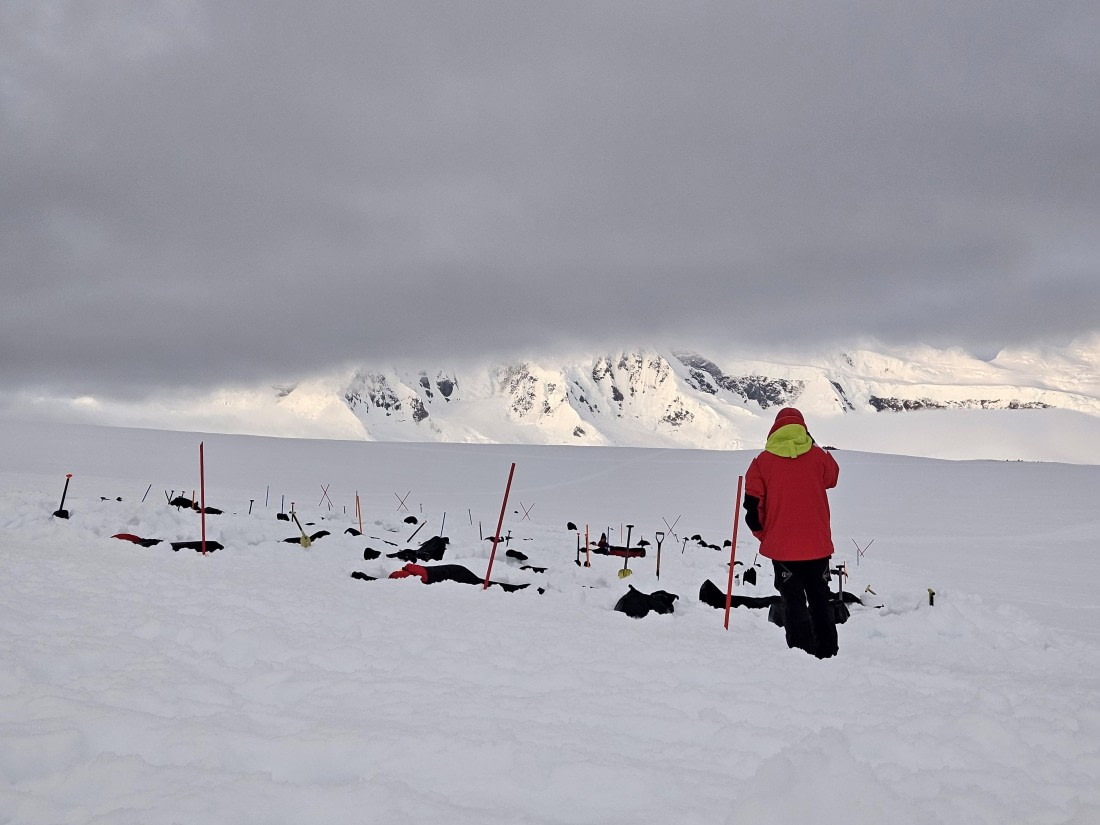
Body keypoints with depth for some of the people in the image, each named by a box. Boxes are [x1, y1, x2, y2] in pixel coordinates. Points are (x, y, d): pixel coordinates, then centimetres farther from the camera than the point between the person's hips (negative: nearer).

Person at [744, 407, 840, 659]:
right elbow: (832, 478, 20)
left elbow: (752, 506, -4)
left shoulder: (763, 461, -6)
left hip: (782, 546, -2)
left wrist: (764, 535, 11)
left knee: (793, 602, 5)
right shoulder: (817, 456, -3)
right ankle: (827, 652, 22)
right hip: (818, 544, 2)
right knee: (820, 600, 17)